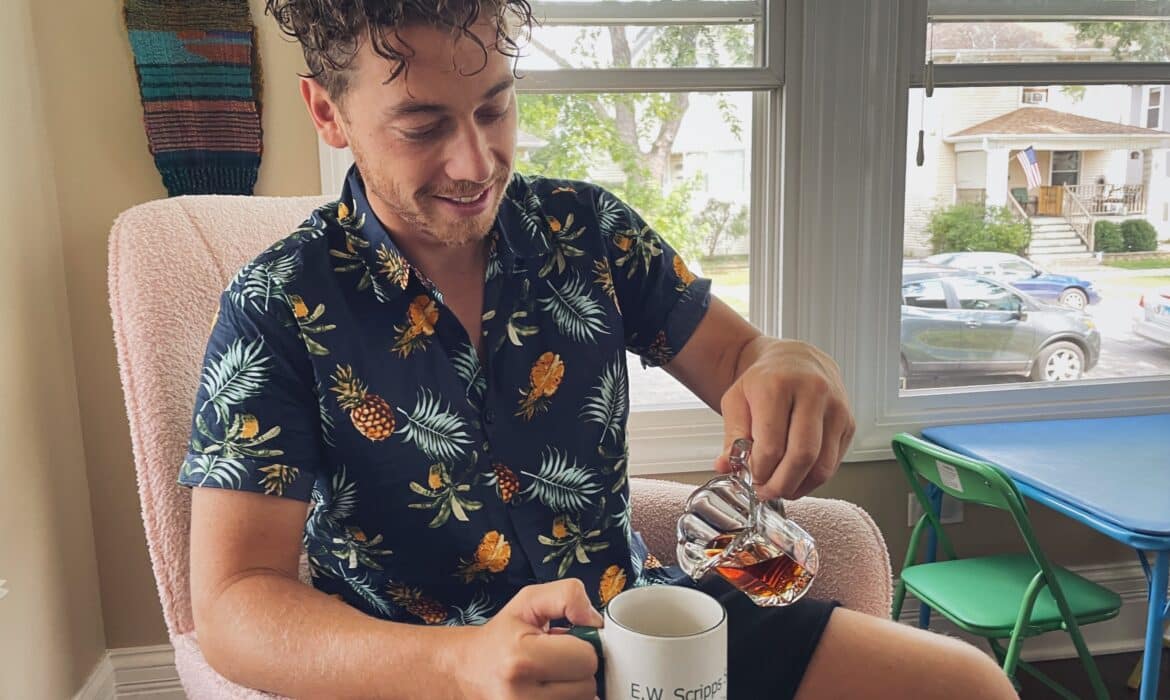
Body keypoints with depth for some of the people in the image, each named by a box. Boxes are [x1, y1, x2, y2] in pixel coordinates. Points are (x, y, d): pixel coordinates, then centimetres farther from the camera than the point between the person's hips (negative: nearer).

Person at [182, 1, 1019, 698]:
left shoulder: (587, 228, -2)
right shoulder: (281, 308, -12)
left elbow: (738, 356, 4)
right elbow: (232, 604, -16)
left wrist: (791, 370, -21)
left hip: (636, 611, 4)